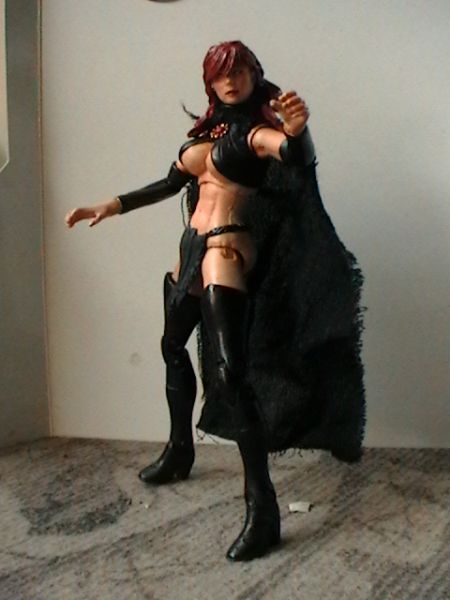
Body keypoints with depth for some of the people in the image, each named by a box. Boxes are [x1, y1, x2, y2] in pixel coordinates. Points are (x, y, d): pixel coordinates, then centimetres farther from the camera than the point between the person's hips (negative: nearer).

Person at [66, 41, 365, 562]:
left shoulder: (259, 129, -6)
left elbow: (295, 157, -28)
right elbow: (173, 181, 23)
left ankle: (261, 505, -18)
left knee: (228, 369, -21)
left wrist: (296, 131, -52)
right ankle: (179, 451, 40)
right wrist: (110, 207, 23)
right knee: (173, 346, 20)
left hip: (227, 249, -9)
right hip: (194, 245, 9)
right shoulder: (210, 129, 15)